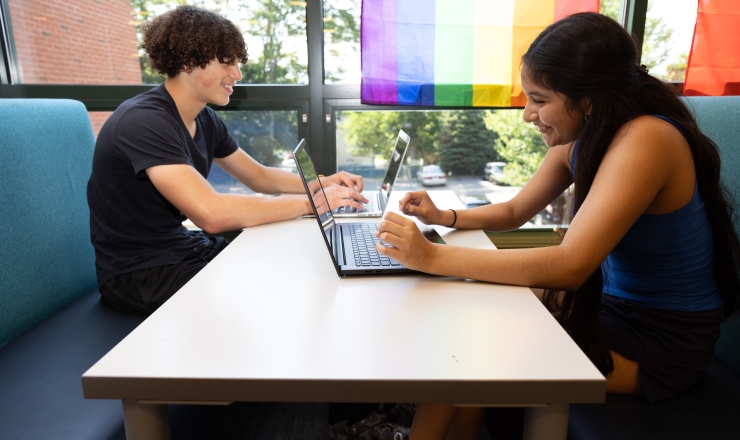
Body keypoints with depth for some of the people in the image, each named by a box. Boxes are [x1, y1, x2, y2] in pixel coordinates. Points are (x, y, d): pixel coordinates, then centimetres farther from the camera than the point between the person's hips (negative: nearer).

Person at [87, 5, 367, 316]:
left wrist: (324, 183, -6)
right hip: (138, 274, -8)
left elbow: (260, 177, 11)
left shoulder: (205, 120, 3)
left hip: (186, 245, 8)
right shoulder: (144, 122, -24)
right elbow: (212, 214, -35)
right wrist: (311, 201, -27)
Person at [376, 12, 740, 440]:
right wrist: (442, 217, -6)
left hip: (663, 343, -7)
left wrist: (433, 256, -35)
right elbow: (514, 212, 11)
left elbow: (569, 266, -33)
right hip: (611, 306, 7)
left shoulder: (644, 139, -25)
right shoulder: (578, 140, 0)